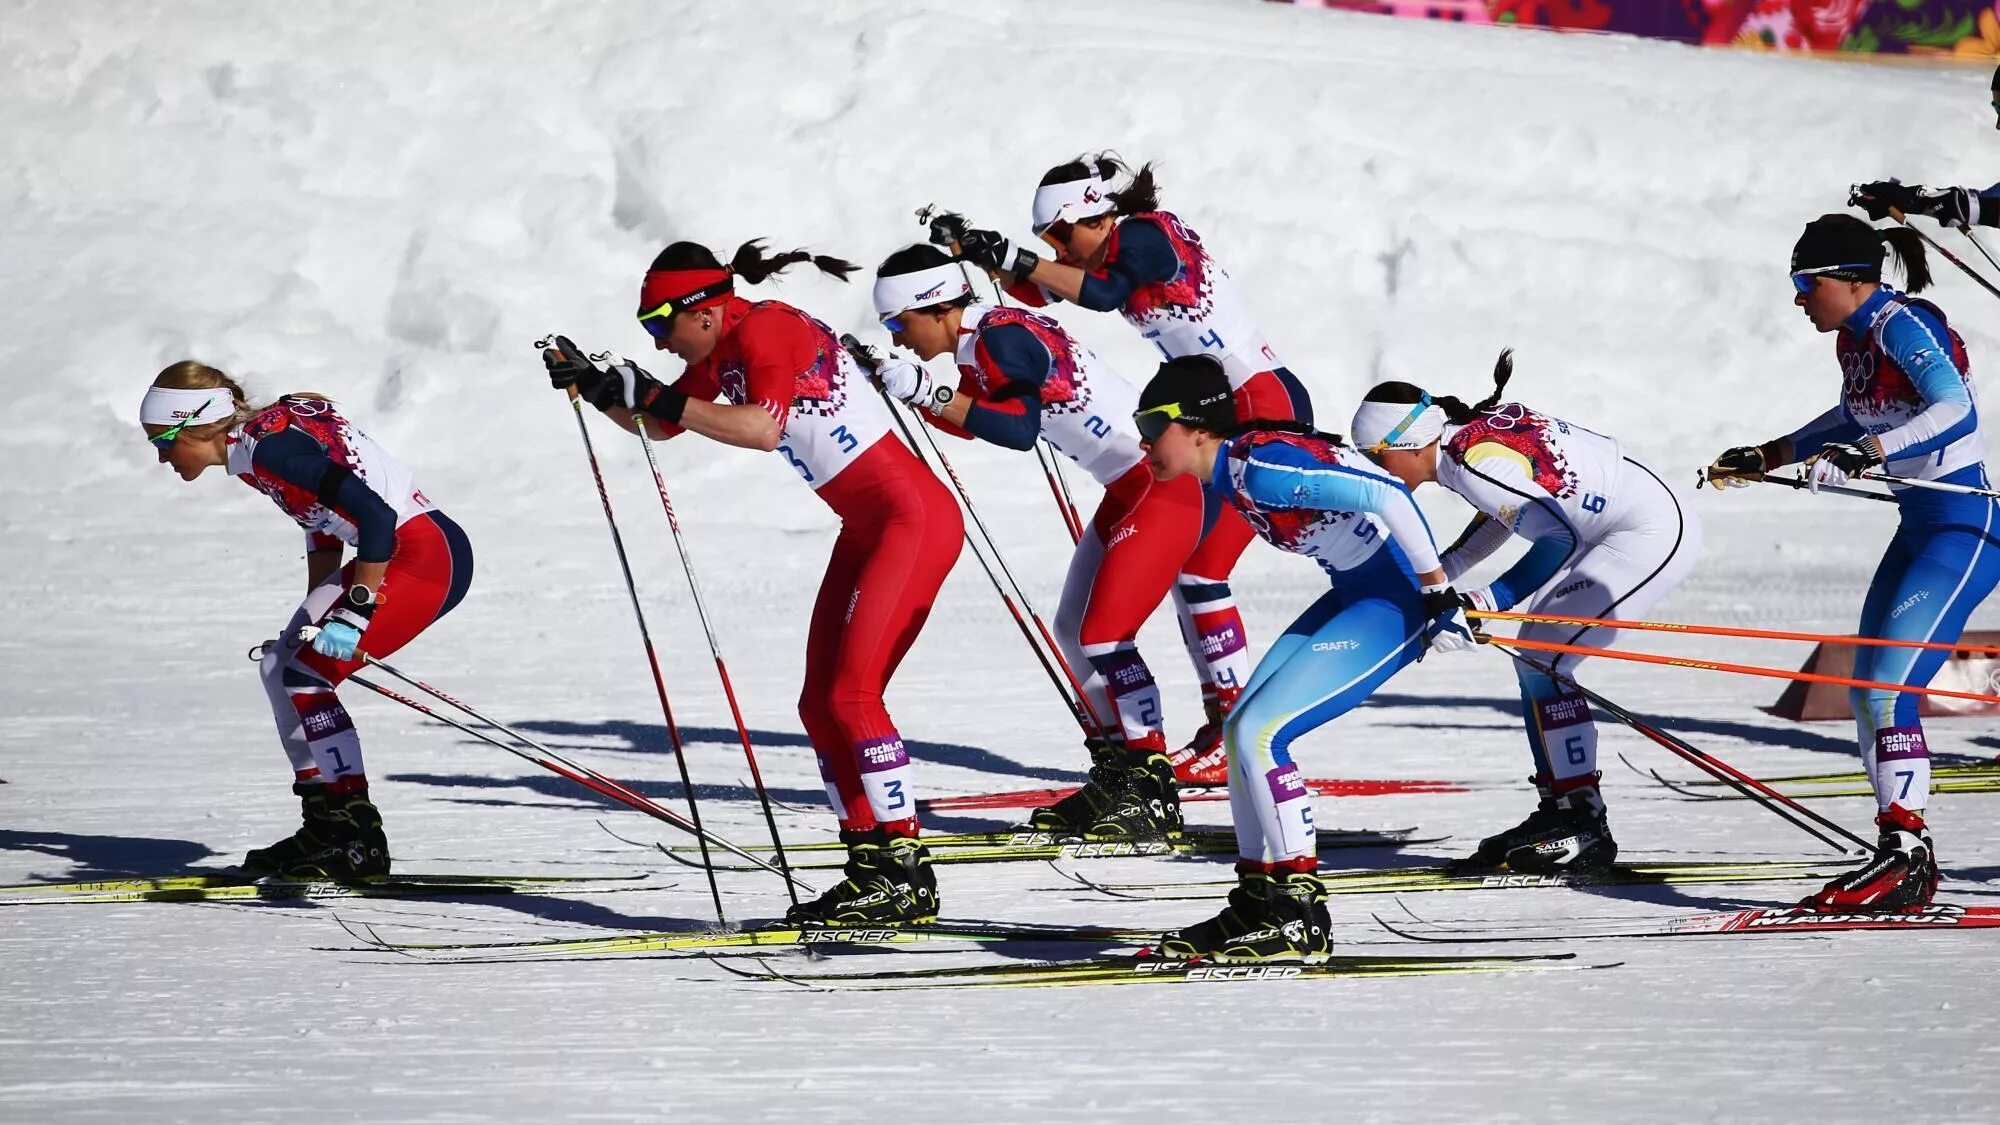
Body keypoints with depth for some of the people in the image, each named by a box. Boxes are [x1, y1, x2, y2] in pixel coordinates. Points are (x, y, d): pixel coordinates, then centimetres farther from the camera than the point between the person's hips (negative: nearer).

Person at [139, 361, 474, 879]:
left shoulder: (267, 448, -19)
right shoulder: (262, 436, 10)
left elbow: (375, 516, -23)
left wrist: (355, 614, -20)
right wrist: (316, 618, 24)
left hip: (427, 555, -10)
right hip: (399, 551, 10)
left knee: (303, 676, -12)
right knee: (279, 666, 12)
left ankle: (360, 840, -10)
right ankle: (326, 828, 15)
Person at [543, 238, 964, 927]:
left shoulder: (762, 329, -15)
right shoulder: (721, 354, 13)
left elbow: (764, 429, -31)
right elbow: (657, 426, 25)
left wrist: (656, 396, -29)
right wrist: (591, 383, 9)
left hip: (911, 518, -10)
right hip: (867, 531, 10)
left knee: (849, 693, -17)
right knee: (822, 704, 5)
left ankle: (905, 872, -17)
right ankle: (872, 868, 6)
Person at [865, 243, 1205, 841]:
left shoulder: (1003, 337, -19)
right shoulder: (982, 340, 9)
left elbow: (1020, 430, -28)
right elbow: (977, 421, 25)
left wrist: (929, 391, -27)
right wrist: (908, 391, 12)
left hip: (1165, 481, -11)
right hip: (1129, 486, 11)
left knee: (1102, 636, -13)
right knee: (1074, 630, 13)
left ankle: (1154, 796, -9)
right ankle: (1115, 781, 20)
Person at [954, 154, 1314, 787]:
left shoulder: (1145, 236, -16)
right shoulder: (1107, 252, 9)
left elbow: (1104, 293, -32)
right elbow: (1035, 290, 6)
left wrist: (1017, 259, -33)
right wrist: (975, 251, -8)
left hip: (1267, 409, -10)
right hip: (1223, 415, 10)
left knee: (1200, 570, -11)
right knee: (1185, 569, 10)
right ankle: (1222, 731, 14)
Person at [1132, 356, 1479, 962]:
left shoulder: (1260, 466, -23)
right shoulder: (1230, 474, 6)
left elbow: (1389, 496, -27)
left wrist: (1438, 592, -22)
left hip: (1399, 601, -10)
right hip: (1354, 592, 10)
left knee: (1259, 733, -14)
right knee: (1240, 730, 8)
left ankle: (1301, 916, -8)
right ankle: (1257, 903, 16)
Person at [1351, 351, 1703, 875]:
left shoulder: (1472, 462, -22)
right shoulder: (1476, 426, 5)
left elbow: (1559, 538, -29)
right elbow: (1509, 509, 22)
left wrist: (1481, 603, -29)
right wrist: (1437, 574, 15)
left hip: (1655, 534, -10)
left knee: (1543, 662, -12)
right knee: (1534, 658, 11)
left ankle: (1585, 830, -10)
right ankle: (1559, 811, 14)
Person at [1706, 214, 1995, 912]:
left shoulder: (1902, 326, -17)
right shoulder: (1854, 337, 10)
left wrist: (1868, 453, -40)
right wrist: (1765, 458, 31)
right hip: (1919, 529, 10)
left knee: (1887, 686, -17)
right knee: (1866, 691, 6)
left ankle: (1907, 859, -14)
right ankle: (1901, 858, 8)